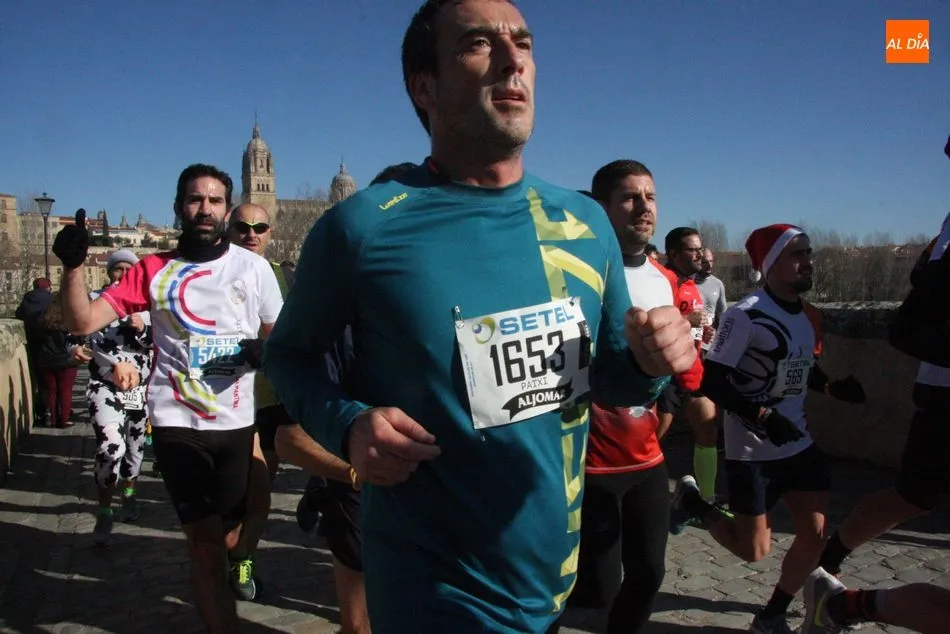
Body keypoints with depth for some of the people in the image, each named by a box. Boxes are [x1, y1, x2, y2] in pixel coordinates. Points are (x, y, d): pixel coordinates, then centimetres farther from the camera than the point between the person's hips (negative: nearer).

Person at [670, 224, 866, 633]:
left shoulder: (809, 317, 7)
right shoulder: (746, 314, -19)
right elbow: (711, 382, -20)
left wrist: (836, 387, 1)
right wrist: (763, 416, -25)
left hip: (798, 444, 7)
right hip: (751, 451, -7)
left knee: (814, 534, 3)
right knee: (754, 550, 1)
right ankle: (693, 502, 28)